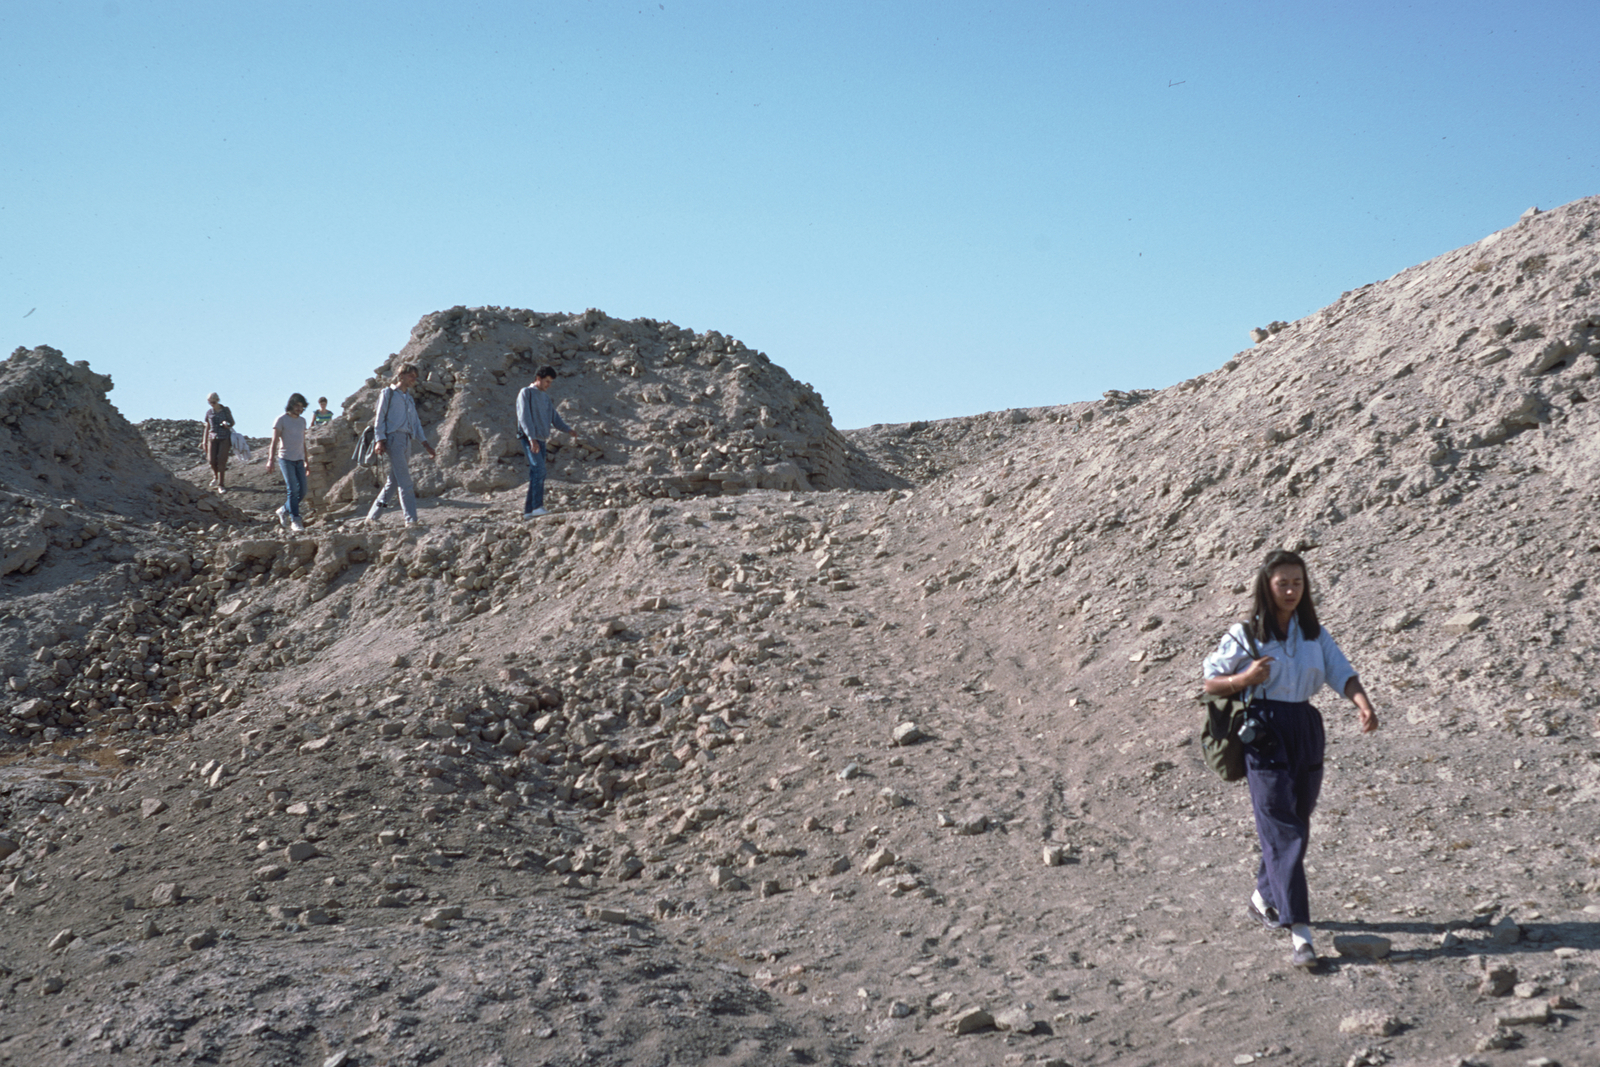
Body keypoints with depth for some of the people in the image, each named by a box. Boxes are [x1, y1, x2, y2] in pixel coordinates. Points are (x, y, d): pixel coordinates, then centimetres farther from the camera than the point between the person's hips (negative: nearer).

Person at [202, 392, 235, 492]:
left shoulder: (225, 410, 3)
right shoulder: (209, 413, 9)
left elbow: (232, 422, 10)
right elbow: (207, 428, 15)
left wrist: (227, 424, -14)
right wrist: (204, 443, 15)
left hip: (225, 438, -2)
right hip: (213, 438, 2)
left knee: (222, 460, -11)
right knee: (211, 460, -9)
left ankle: (221, 485, -6)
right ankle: (215, 476, 24)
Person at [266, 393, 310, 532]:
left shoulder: (302, 421, 15)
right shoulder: (281, 420, -3)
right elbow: (274, 441, -7)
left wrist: (306, 461, 20)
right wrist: (270, 460, -17)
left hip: (299, 460, 6)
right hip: (286, 459, -6)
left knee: (302, 492, 2)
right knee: (293, 490, -14)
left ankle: (284, 511, 22)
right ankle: (295, 521, -12)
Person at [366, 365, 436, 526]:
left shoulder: (409, 398, 26)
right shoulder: (388, 393, 6)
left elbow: (415, 422, 25)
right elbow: (380, 417, 0)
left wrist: (425, 443, 15)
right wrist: (380, 440, -12)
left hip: (407, 441, 7)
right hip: (394, 438, -7)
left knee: (393, 482, 6)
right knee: (405, 482, -15)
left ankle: (372, 516, 12)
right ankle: (411, 519, -20)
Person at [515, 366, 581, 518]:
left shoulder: (546, 397, 21)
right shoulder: (526, 393, -1)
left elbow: (555, 418, 19)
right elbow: (524, 417, -11)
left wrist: (569, 430, 2)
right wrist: (532, 438, -22)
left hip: (541, 440, 8)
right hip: (529, 439, -8)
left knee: (538, 475, 4)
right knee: (539, 469, -21)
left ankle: (528, 510, 6)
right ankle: (537, 507, -27)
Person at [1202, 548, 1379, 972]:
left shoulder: (1315, 633, 9)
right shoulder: (1245, 635, -3)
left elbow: (1341, 672, -2)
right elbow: (1211, 683, 0)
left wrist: (1364, 704, -21)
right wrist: (1247, 678, -19)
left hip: (1306, 731, 5)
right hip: (1265, 733, -5)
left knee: (1296, 827, 14)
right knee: (1283, 833, -9)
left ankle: (1263, 898, 38)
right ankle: (1300, 935, -11)